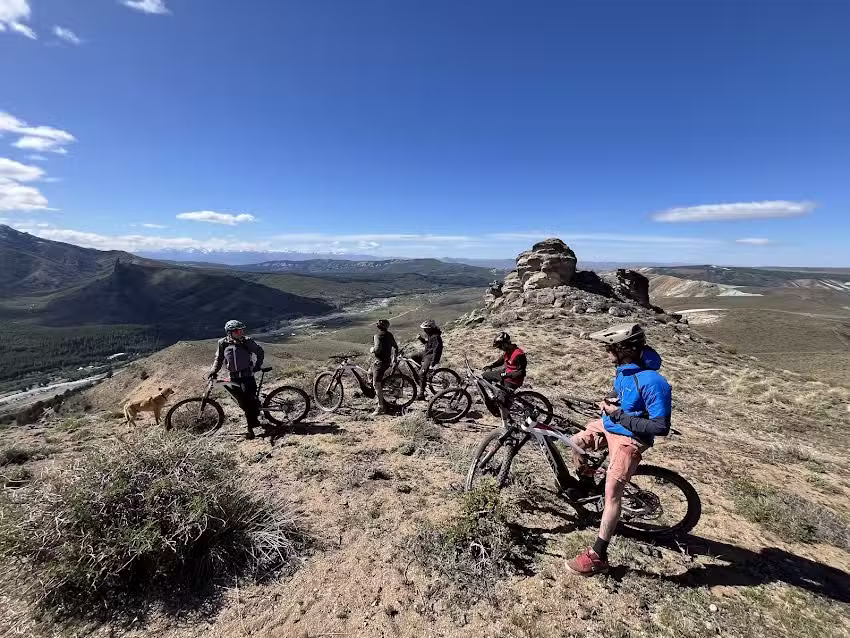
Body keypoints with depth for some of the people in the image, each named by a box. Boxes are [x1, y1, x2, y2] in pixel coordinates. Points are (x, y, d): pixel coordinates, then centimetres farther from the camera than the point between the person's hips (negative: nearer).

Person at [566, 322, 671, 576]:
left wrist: (619, 415, -26)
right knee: (573, 443, 17)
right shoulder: (625, 367, -4)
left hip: (629, 439, -9)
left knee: (612, 494, -5)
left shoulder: (652, 382, -30)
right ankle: (586, 482, 43)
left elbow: (661, 427, -28)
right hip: (610, 424, 9)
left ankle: (598, 556, 6)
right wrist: (608, 400, -5)